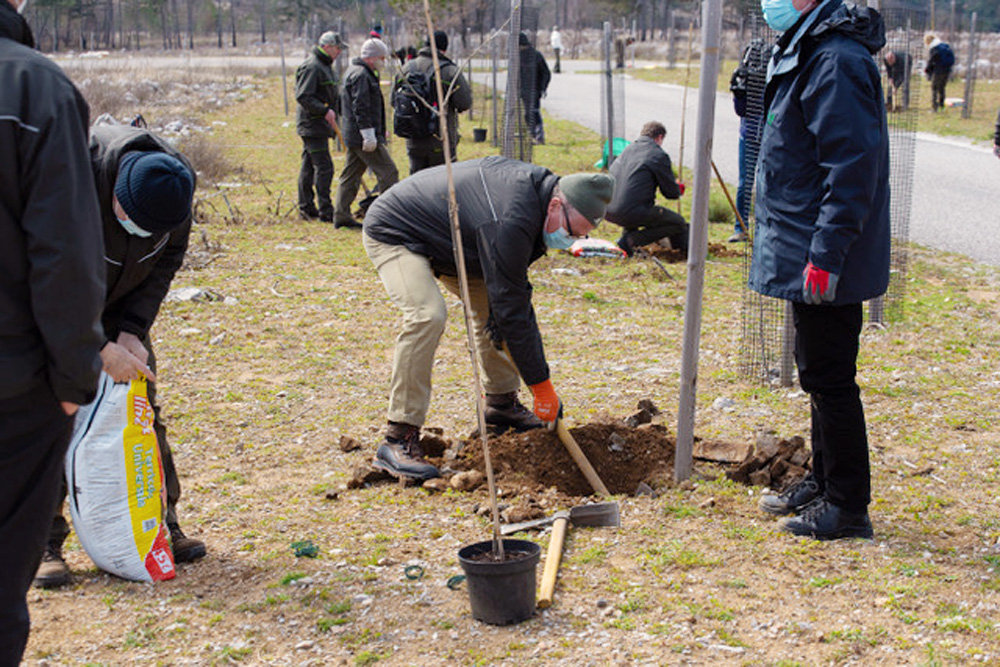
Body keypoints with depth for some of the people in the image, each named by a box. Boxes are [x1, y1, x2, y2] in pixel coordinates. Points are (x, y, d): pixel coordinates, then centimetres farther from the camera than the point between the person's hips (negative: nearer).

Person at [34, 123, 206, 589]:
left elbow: (167, 258, -6)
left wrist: (132, 330, -15)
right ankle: (45, 542, 0)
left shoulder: (175, 181, -20)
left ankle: (162, 523, 16)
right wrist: (99, 347, -30)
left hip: (118, 307, 5)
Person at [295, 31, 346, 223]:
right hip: (312, 125, -10)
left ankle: (306, 208, 18)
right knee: (324, 167, -12)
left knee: (309, 166, 13)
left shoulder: (325, 65, 18)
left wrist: (344, 105, 12)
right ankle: (325, 211, -11)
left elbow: (331, 95, 26)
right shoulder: (312, 66, -15)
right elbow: (302, 96, -22)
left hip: (319, 124, 10)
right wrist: (325, 111, -24)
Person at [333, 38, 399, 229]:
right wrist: (369, 135, -23)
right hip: (362, 136, -11)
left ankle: (341, 215, 14)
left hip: (352, 135, 11)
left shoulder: (354, 71, 19)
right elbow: (360, 108, -21)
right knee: (388, 171, -7)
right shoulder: (361, 75, -14)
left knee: (351, 175, 12)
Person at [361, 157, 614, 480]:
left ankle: (501, 404, 23)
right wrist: (542, 386, -25)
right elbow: (512, 311, -32)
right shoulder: (509, 223, -37)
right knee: (428, 314, -29)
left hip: (439, 236, 10)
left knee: (491, 301, 8)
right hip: (391, 233, -10)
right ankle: (398, 439, -25)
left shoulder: (536, 184, -8)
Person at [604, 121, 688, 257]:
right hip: (632, 213, -8)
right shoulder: (659, 155, -4)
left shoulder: (628, 149, 16)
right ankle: (631, 240, -7)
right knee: (678, 223, 5)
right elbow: (671, 193, 0)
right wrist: (679, 188, 27)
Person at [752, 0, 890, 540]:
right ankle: (823, 483, 31)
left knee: (829, 378, -3)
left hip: (827, 267, -10)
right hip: (809, 257, 10)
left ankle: (848, 507, 7)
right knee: (819, 375, 18)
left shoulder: (837, 61, -18)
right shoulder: (807, 53, 15)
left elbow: (852, 169, -24)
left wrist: (825, 254, -26)